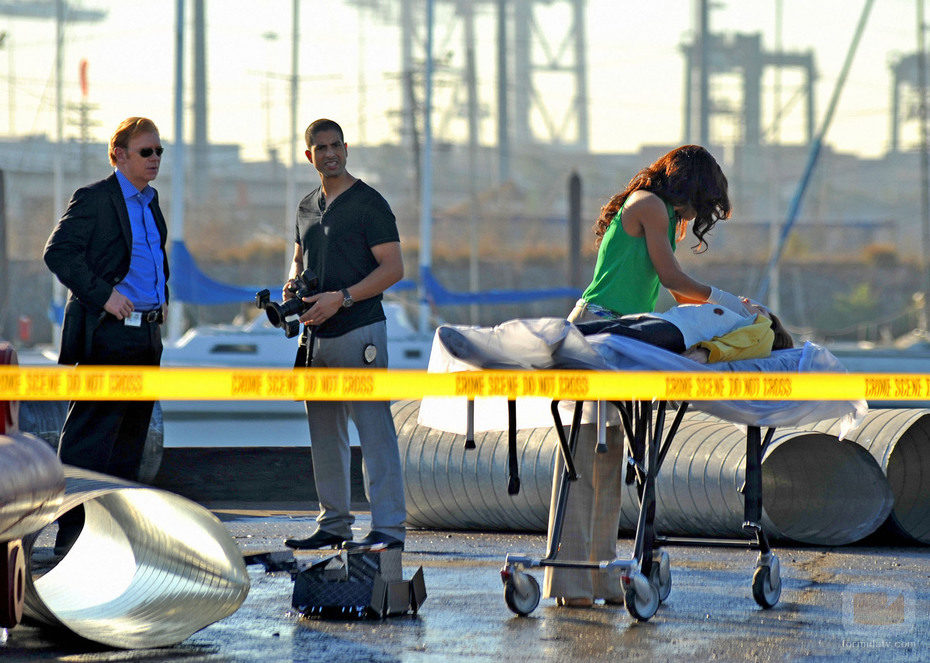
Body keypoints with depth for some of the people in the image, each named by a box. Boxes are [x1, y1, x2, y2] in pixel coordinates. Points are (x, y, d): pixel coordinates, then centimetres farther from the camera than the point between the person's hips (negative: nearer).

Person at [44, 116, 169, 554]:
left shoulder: (149, 201, 17)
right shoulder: (93, 199, -9)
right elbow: (58, 252, -17)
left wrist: (161, 297, 19)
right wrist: (103, 295, -21)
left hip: (147, 334, 9)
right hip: (107, 333, -9)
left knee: (131, 437, 11)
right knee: (90, 437, -8)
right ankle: (71, 532, -6)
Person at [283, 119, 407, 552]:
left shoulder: (368, 203, -5)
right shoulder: (307, 208, 17)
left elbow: (393, 268, -10)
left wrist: (341, 297, -18)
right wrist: (293, 285, 6)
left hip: (359, 328, -8)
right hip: (316, 334, 8)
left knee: (374, 429, -11)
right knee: (324, 434, 10)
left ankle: (388, 527, -13)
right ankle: (333, 526, 16)